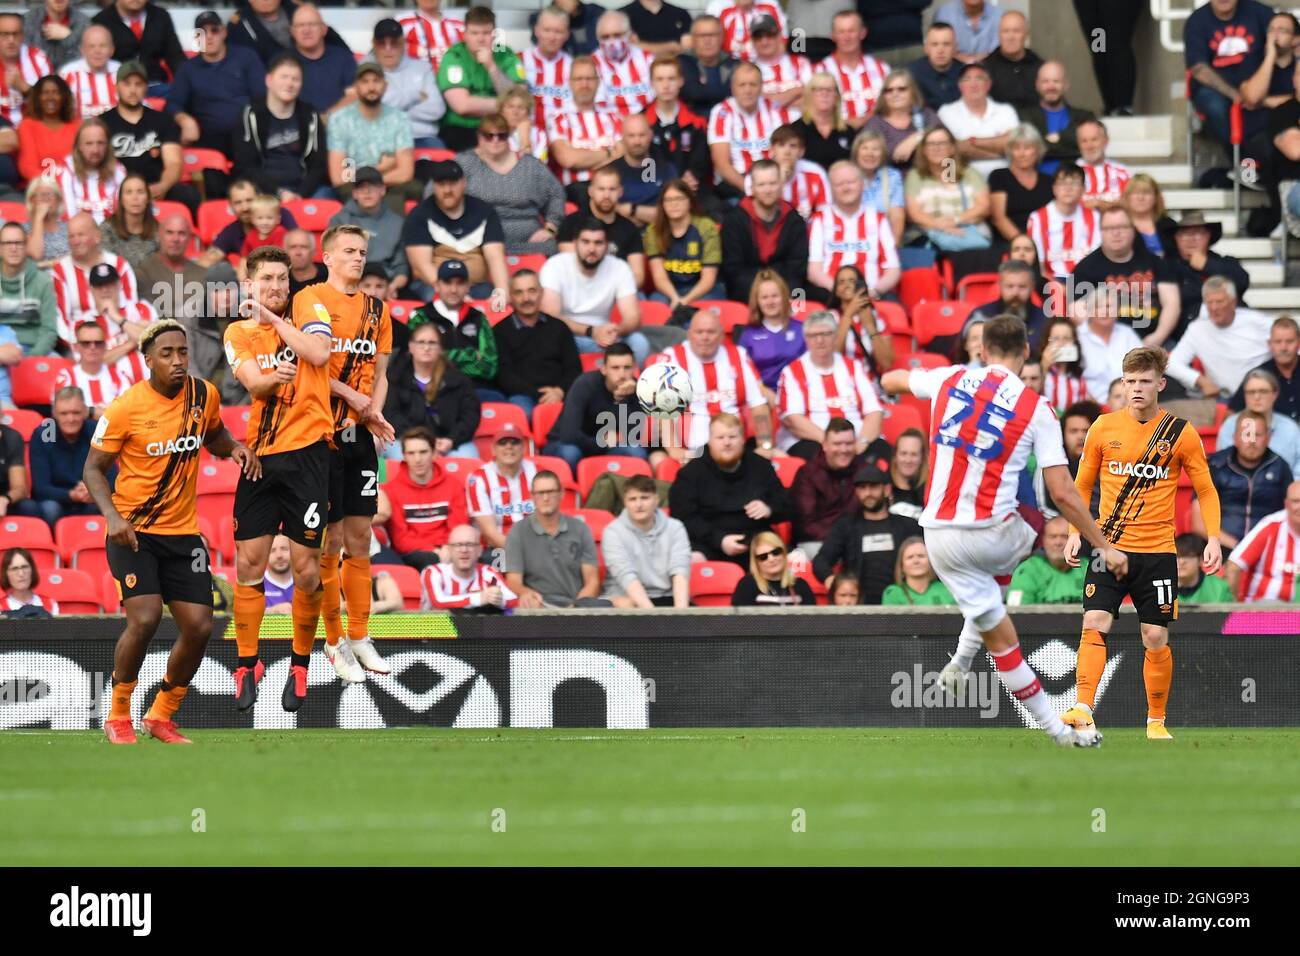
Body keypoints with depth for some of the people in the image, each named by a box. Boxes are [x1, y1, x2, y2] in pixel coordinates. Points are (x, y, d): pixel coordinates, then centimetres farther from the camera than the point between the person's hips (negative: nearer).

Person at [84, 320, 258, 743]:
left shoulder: (204, 395, 0)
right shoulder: (125, 407, -13)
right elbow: (93, 469, -7)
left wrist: (235, 448, -1)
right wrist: (112, 516, -24)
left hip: (183, 533, 5)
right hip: (132, 532, -5)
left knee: (199, 627, -3)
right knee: (145, 618, -21)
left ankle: (161, 715, 18)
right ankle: (118, 716, -1)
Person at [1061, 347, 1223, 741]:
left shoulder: (1181, 434, -1)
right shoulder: (1103, 428, 3)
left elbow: (1206, 491, 6)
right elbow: (1082, 485, 14)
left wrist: (1213, 539, -6)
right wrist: (1075, 533, 3)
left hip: (1158, 552, -1)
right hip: (1108, 547, 1)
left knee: (1156, 638, 2)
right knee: (1095, 625, -16)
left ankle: (1156, 721, 16)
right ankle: (1083, 709, -22)